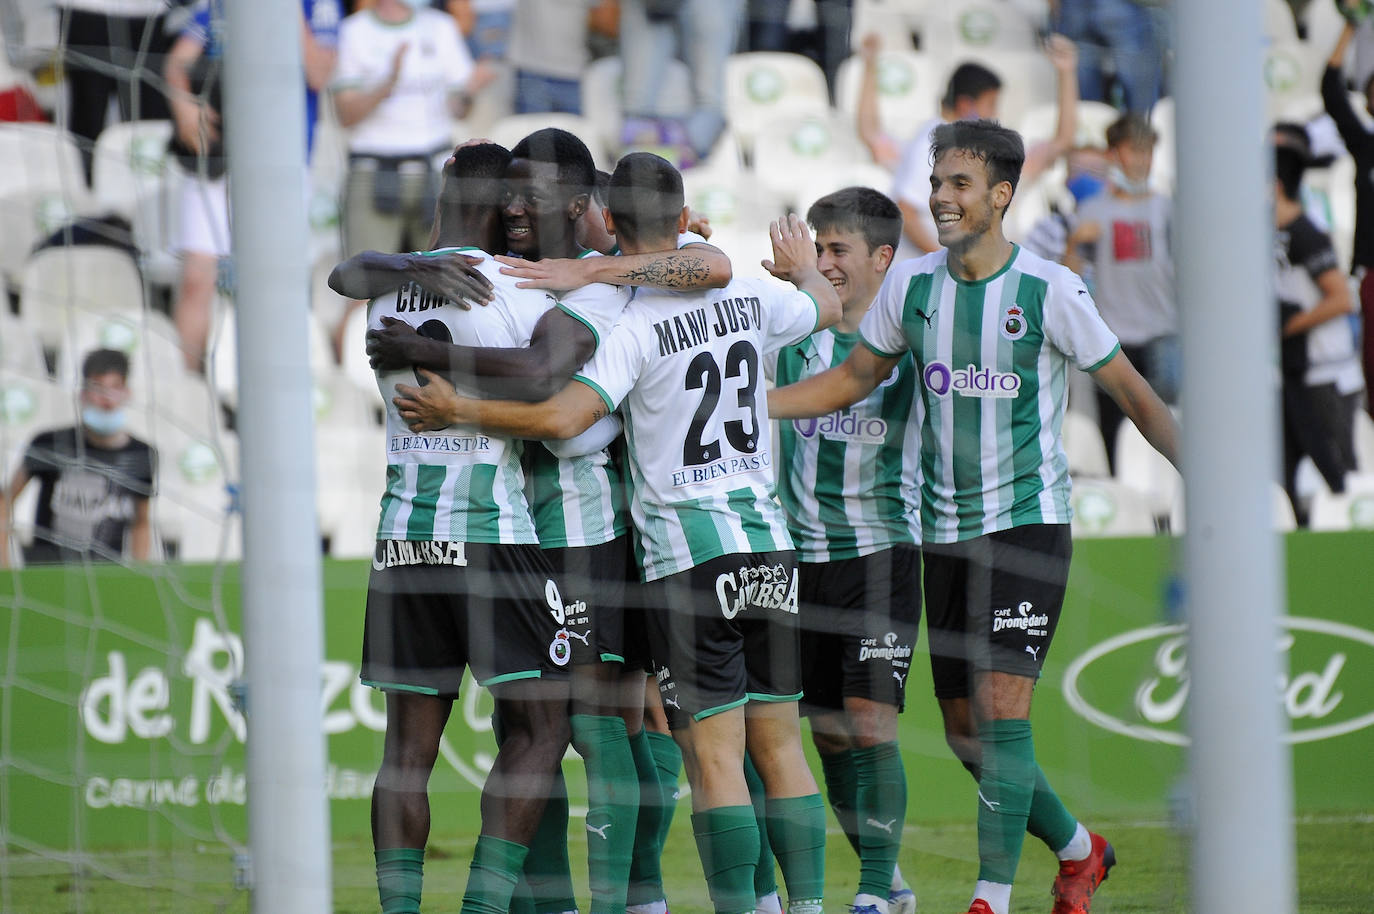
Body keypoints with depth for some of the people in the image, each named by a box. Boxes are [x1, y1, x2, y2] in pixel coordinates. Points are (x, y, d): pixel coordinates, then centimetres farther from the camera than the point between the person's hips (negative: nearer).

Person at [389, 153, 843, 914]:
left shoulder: (633, 327, -12)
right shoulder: (749, 298, 6)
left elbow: (562, 418, -24)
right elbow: (829, 310, 27)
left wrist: (456, 409, -11)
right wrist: (805, 269, 51)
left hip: (687, 554, -5)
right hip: (768, 539, 5)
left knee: (715, 756, -6)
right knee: (779, 745, 10)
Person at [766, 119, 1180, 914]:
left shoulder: (1050, 290, -10)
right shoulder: (912, 283, 4)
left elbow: (1132, 391, -2)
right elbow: (852, 378, 17)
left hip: (1028, 521, -5)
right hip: (946, 530, 5)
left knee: (1001, 709, -16)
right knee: (965, 729, 8)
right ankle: (1078, 850, 30)